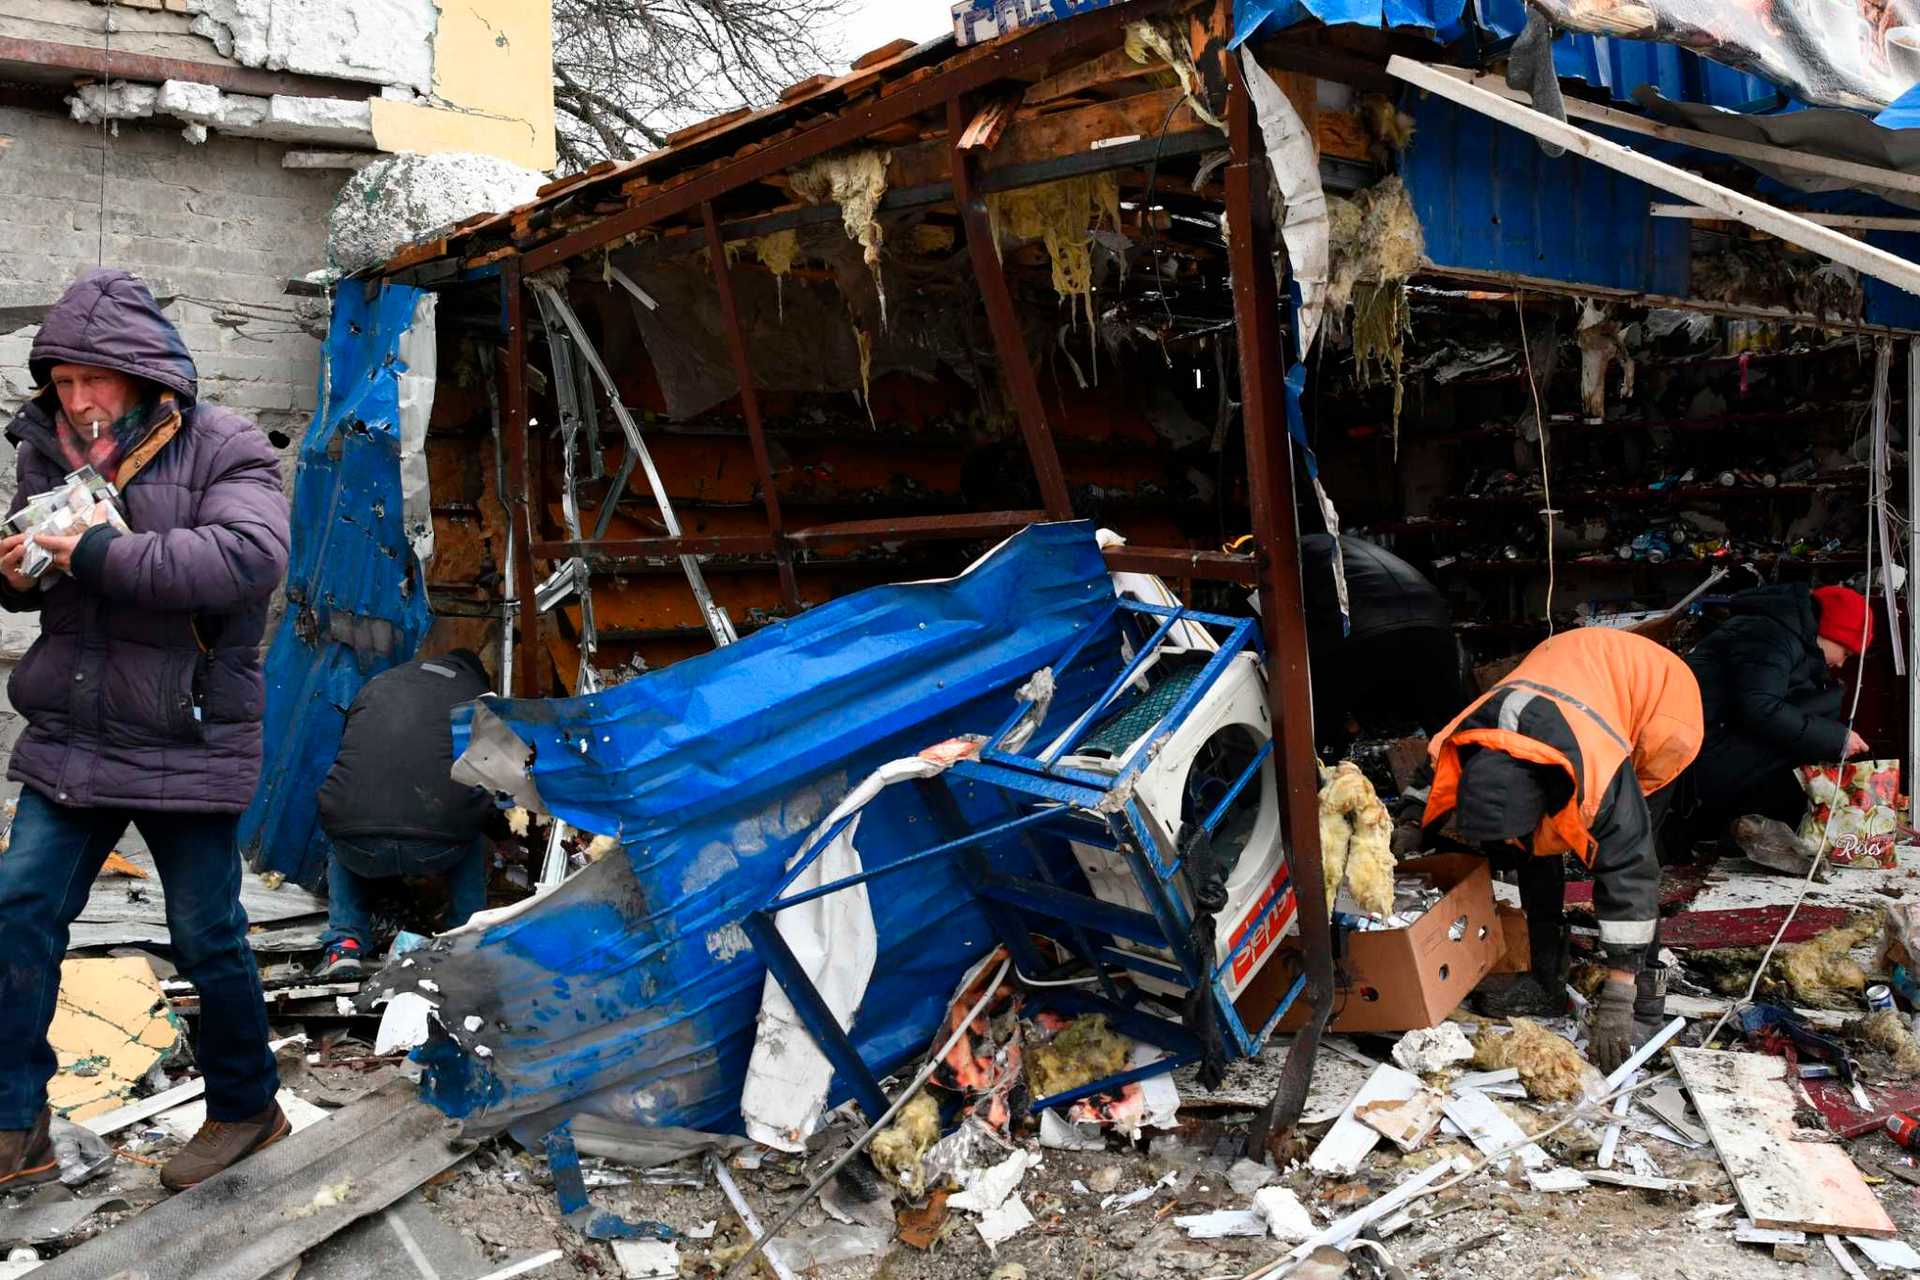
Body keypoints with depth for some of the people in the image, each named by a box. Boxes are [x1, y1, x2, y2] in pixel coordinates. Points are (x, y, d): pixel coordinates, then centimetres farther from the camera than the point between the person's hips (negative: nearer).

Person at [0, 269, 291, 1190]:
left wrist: (107, 556, -30)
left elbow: (251, 554, -28)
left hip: (188, 744, -5)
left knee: (207, 938, 6)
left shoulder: (224, 449, -10)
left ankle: (246, 1109, 26)